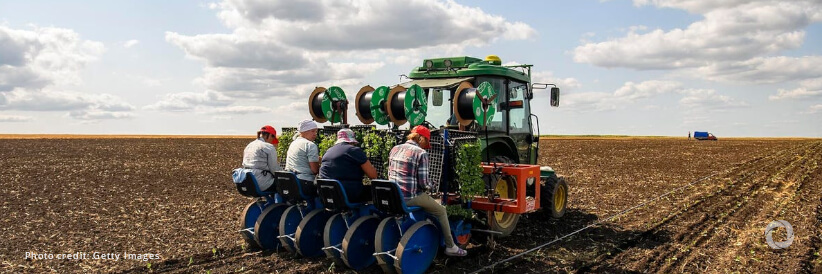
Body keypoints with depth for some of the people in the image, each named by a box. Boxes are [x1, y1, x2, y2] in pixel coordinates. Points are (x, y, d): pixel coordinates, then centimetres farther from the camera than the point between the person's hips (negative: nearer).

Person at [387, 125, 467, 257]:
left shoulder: (395, 149, 9)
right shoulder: (421, 153, -11)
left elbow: (390, 174, 14)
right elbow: (423, 182, -14)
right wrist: (431, 185, 8)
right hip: (411, 197, -7)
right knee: (441, 211, 14)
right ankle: (450, 247, 21)